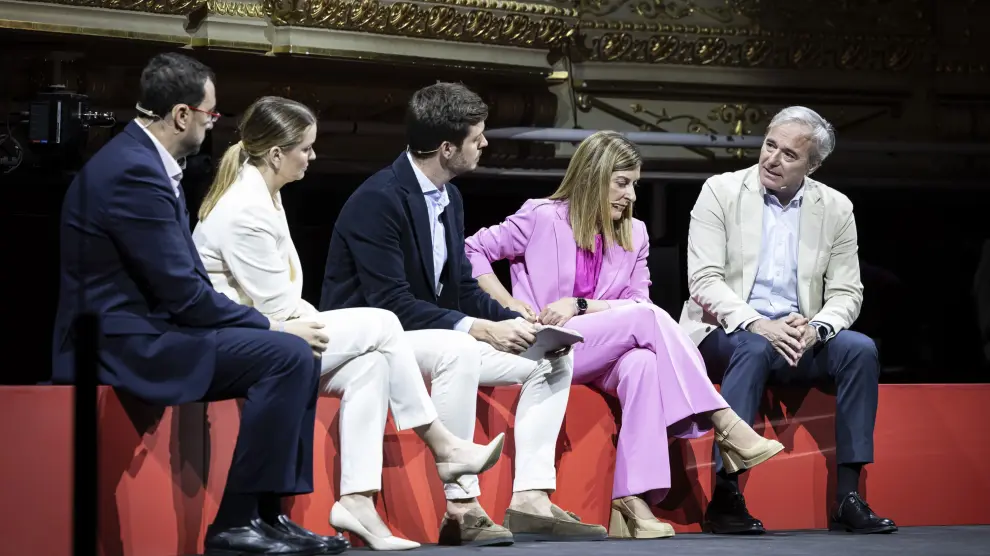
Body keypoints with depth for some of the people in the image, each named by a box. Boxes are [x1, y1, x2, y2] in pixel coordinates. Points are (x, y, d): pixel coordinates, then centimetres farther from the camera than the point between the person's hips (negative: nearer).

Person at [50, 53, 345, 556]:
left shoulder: (144, 160, 13)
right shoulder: (133, 173, -19)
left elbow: (185, 277, 15)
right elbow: (182, 291, -19)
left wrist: (258, 323, 4)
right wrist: (270, 326, -10)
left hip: (143, 329, 10)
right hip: (121, 344, -10)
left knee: (299, 354, 7)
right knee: (287, 354, -19)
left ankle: (271, 512, 5)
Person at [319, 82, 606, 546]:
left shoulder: (448, 197, 8)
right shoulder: (379, 199, -21)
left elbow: (464, 289, 10)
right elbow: (391, 303, -26)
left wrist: (519, 323, -7)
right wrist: (480, 329, -30)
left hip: (438, 337, 9)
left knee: (555, 356, -1)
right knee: (458, 349, -39)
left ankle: (530, 499, -8)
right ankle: (461, 508, -33)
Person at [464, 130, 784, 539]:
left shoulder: (634, 234, 13)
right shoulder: (542, 217, 0)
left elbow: (637, 301, 5)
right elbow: (472, 250, 1)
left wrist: (579, 305, -11)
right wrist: (509, 304, -10)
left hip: (603, 353, 4)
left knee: (643, 364, -34)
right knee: (646, 317, -27)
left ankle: (631, 504, -40)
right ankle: (726, 427, -29)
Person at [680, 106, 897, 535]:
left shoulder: (835, 208, 5)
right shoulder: (721, 191, -3)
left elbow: (846, 293, 4)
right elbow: (704, 280, -11)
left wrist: (814, 329, -19)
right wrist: (758, 324, -26)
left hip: (798, 338, 3)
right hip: (725, 333, -3)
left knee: (860, 348, -23)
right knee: (754, 347, -36)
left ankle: (848, 497, -22)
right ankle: (725, 495, -33)